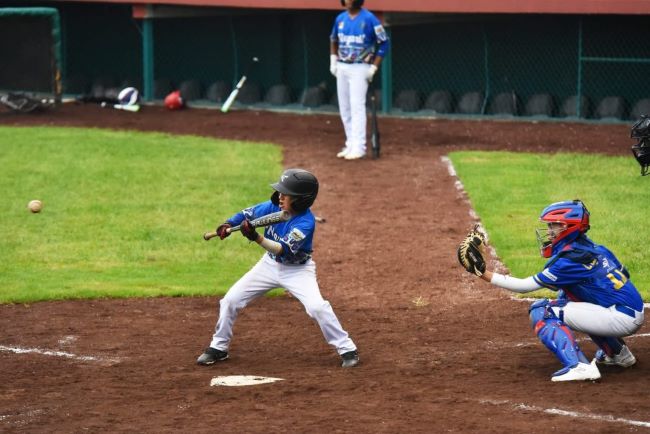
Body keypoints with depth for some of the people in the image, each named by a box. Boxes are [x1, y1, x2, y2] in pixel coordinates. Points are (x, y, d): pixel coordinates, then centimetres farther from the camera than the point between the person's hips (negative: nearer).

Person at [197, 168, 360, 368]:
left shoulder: (305, 222, -30)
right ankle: (218, 348, 19)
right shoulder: (274, 206, -14)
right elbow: (246, 215, -4)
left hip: (298, 269, -6)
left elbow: (284, 250, -37)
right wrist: (228, 225, -23)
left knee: (317, 306, -26)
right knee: (231, 299, 1)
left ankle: (347, 350, -10)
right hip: (270, 265, 6)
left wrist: (257, 238, -49)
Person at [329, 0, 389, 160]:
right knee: (345, 108, 8)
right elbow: (334, 40, 24)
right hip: (342, 68, 6)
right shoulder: (340, 18, 7)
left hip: (360, 69, -6)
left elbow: (383, 43, -8)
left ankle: (358, 147, -12)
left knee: (357, 106, -12)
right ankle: (350, 145, 16)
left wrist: (374, 67, -11)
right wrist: (333, 60, 11)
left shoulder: (369, 19, -10)